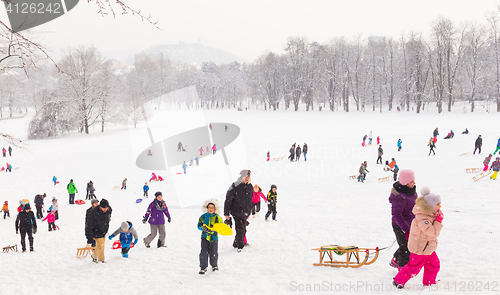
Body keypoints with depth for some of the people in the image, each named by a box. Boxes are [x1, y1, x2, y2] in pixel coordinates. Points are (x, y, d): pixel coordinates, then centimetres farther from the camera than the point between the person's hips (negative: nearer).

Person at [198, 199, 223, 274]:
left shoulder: (217, 217, -3)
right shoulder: (203, 217, 1)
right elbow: (199, 225, 4)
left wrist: (213, 230, -22)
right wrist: (202, 228, -18)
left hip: (214, 237, 0)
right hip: (205, 237, 0)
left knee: (213, 253, 7)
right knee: (204, 252, -6)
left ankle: (214, 265, 31)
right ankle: (203, 267, 4)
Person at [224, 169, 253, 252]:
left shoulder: (250, 187, 6)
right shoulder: (235, 186, -12)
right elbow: (228, 200, -8)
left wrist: (249, 211, 20)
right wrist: (226, 213, -9)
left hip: (245, 212, 6)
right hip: (236, 212, -6)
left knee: (243, 230, 9)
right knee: (240, 229, -11)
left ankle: (236, 244, 25)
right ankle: (239, 245, 4)